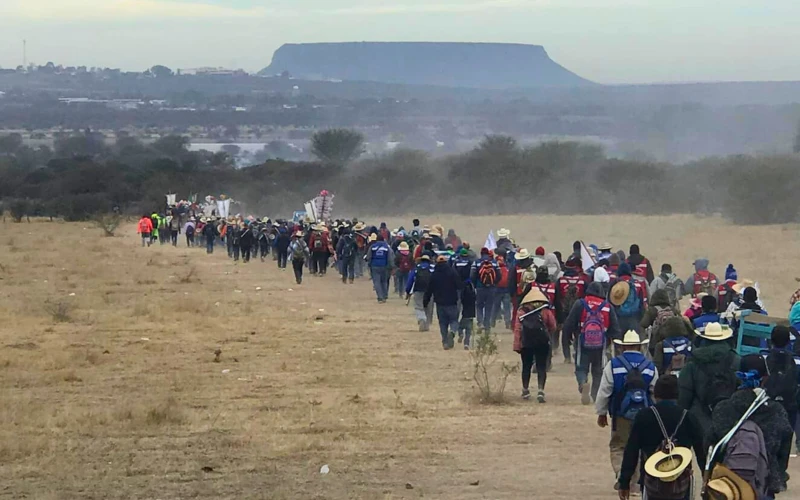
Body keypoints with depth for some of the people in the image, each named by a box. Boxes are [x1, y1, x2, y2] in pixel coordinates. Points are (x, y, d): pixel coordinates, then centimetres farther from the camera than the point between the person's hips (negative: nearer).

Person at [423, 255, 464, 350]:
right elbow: (460, 285, -11)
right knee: (454, 320, 7)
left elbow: (429, 290, 6)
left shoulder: (434, 275, 3)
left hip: (440, 303, 2)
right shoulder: (452, 273, -6)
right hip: (451, 303, -2)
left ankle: (445, 342, 4)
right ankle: (452, 331, -25)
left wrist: (425, 302, 13)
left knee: (443, 323, 10)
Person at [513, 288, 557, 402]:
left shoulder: (521, 311, 2)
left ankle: (525, 390, 26)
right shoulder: (545, 310, 0)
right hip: (542, 343, -1)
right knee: (541, 367, 0)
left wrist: (517, 345, -1)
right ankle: (541, 391, -15)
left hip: (526, 343, 1)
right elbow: (553, 327, 4)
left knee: (526, 366, 16)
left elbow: (517, 329, -3)